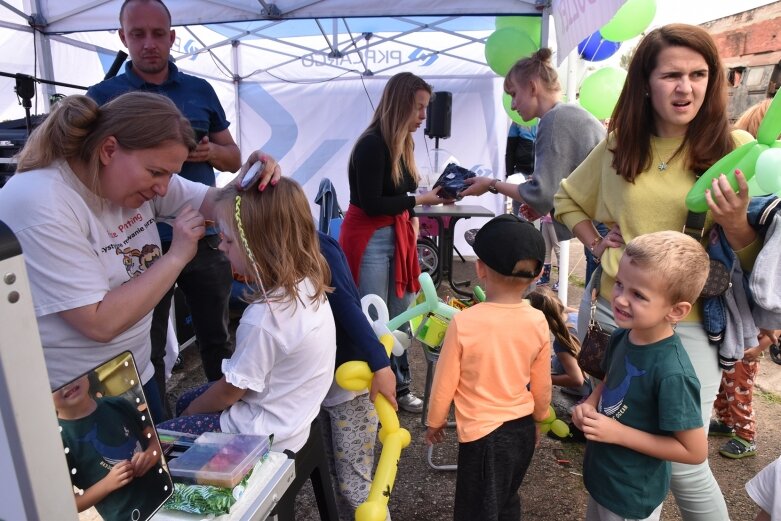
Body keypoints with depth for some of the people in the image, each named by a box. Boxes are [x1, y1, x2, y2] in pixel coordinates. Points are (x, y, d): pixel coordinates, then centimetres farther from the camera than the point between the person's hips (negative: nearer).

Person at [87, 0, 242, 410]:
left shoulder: (200, 90, 8)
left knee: (217, 337, 15)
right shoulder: (102, 96, 0)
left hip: (204, 238, 3)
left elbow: (234, 159, 11)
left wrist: (211, 151, -10)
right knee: (146, 349, 11)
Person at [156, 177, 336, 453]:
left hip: (264, 435, -9)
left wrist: (190, 413, 3)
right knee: (185, 400, 25)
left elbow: (230, 391, -17)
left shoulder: (265, 317, -34)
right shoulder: (308, 284, -9)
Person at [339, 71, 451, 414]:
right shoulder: (372, 144, -17)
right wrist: (420, 200, -19)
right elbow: (371, 204, -20)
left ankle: (398, 387, 27)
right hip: (369, 240, -8)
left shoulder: (403, 143, 10)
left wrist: (413, 218, 1)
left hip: (398, 236, 8)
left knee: (400, 317, 13)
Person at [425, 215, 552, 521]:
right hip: (523, 429, 5)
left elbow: (445, 383, -11)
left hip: (484, 434, -5)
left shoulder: (464, 323, -23)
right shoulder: (538, 322, -10)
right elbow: (541, 385, 3)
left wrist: (435, 421, 7)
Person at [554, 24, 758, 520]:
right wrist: (597, 245, 1)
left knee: (684, 464, 3)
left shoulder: (734, 147, -6)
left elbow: (757, 257, -3)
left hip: (688, 325, -3)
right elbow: (567, 198, 17)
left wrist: (735, 221, -24)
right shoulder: (619, 145, 2)